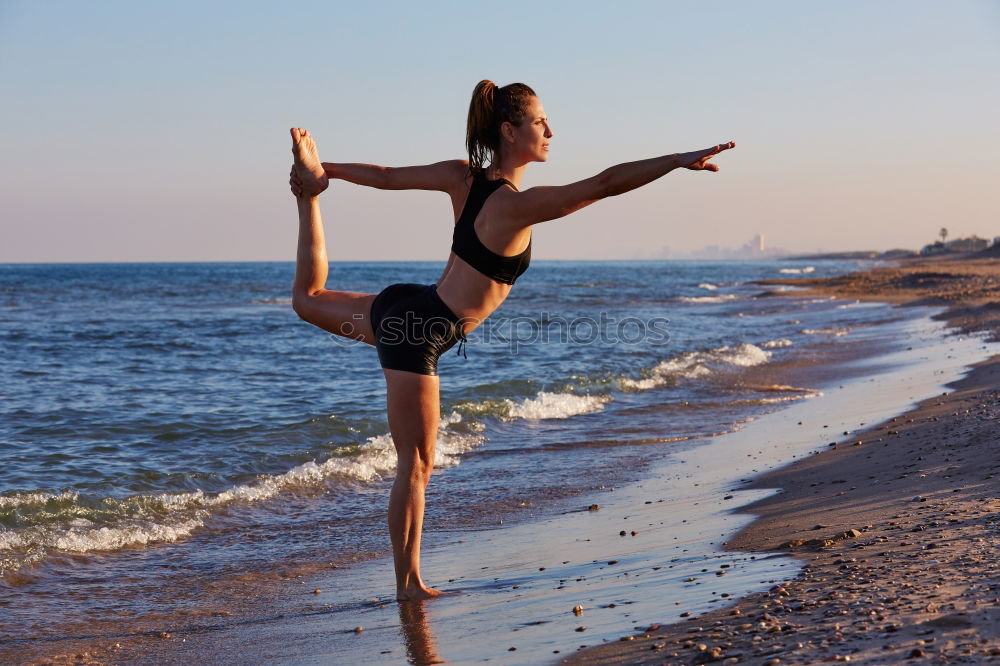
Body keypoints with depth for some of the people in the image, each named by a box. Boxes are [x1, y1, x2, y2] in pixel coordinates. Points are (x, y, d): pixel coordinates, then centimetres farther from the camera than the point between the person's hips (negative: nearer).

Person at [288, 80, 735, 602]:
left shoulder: (463, 177, -2)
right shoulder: (519, 206, -24)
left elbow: (385, 176, 9)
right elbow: (605, 183, -30)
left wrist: (322, 171, 24)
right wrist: (680, 160, -26)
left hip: (404, 308, 8)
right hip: (420, 335, -8)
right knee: (416, 464, 4)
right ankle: (408, 583, 14)